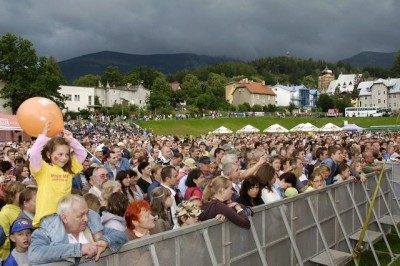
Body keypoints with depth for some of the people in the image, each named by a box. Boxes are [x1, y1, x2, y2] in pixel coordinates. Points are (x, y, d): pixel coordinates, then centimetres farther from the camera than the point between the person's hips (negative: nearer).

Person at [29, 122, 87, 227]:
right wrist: (43, 136, -16)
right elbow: (34, 155, -22)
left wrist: (71, 140, 3)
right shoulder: (43, 168, -5)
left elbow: (83, 153, 10)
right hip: (46, 216, -4)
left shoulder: (69, 169, 8)